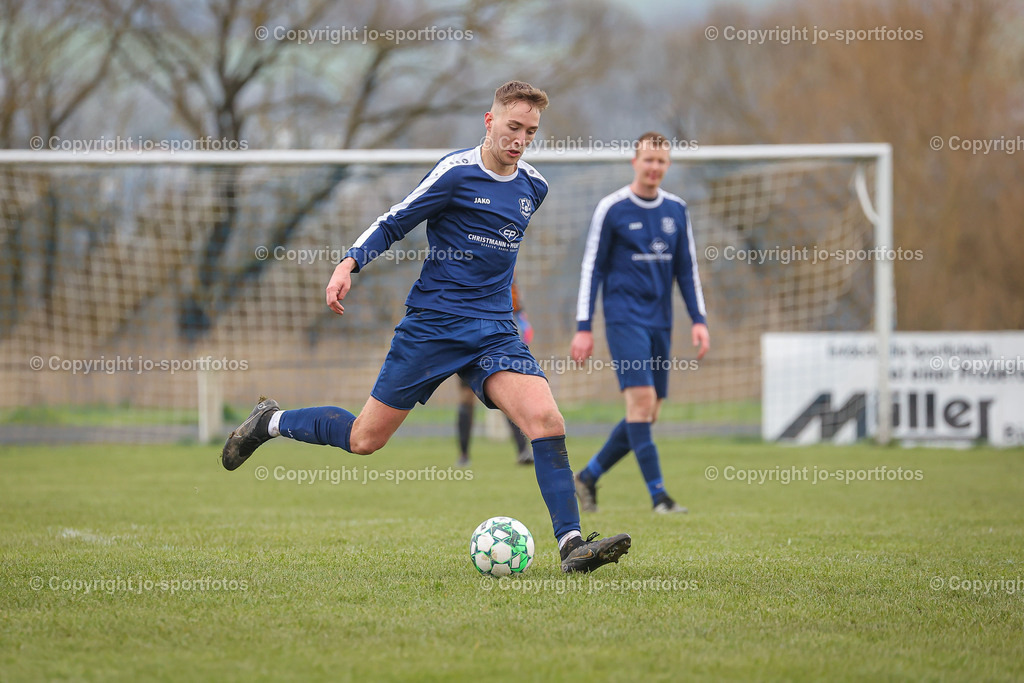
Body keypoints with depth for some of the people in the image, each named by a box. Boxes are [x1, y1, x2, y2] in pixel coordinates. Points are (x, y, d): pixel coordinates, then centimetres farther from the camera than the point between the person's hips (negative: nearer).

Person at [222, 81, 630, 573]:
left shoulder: (534, 187, 10)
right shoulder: (456, 172, -8)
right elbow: (394, 224, -4)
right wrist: (349, 264, -17)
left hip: (494, 330, 4)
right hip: (431, 324, -4)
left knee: (545, 418, -19)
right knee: (365, 438, 1)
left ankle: (571, 544, -19)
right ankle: (271, 422, 27)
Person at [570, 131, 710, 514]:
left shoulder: (676, 210, 11)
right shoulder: (611, 209, -3)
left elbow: (687, 268, 16)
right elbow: (592, 268, -1)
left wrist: (699, 320, 6)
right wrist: (583, 327, -6)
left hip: (660, 322, 6)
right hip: (624, 317, -6)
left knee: (648, 414, 4)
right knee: (641, 400, -17)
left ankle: (588, 477, 19)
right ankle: (658, 495, -16)